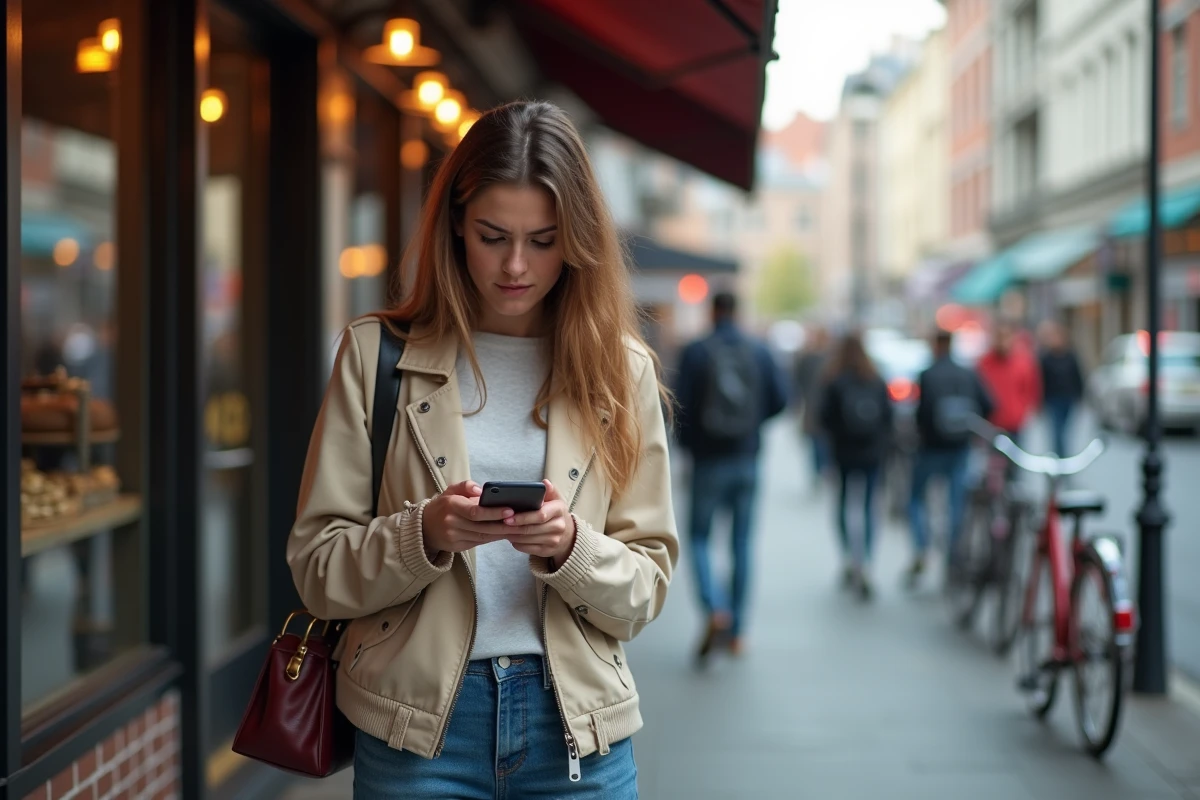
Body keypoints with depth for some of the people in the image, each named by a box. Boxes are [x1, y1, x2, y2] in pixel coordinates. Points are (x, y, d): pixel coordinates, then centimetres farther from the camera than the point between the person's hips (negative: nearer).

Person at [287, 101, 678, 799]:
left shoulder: (620, 371, 2)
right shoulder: (377, 355, -1)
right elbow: (318, 569, -2)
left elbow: (646, 587, 2)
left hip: (576, 723, 1)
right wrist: (424, 533, -19)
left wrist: (571, 547, -17)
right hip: (419, 720, -1)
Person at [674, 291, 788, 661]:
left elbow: (682, 405, -10)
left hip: (708, 460, -2)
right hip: (746, 460, 3)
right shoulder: (759, 352, 0)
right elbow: (779, 398, -1)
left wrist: (687, 442, 9)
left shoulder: (695, 352, -7)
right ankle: (736, 630, 11)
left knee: (699, 537, 7)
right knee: (742, 542, 9)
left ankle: (715, 609, -16)